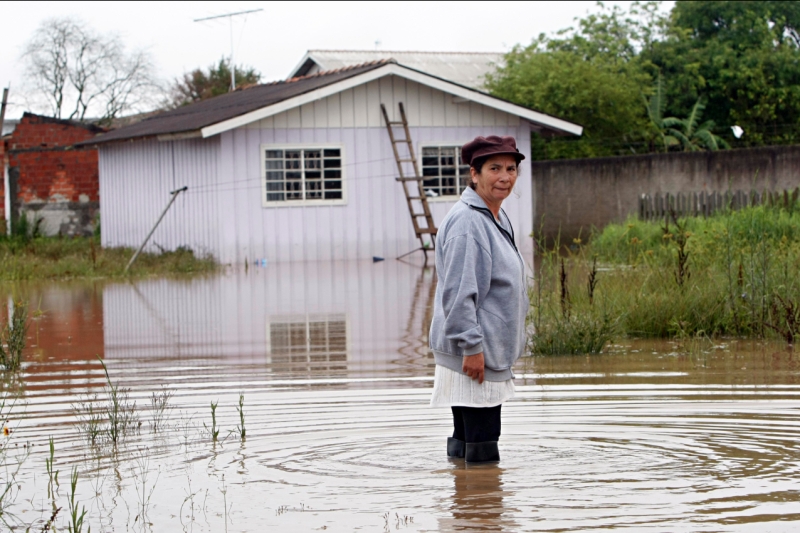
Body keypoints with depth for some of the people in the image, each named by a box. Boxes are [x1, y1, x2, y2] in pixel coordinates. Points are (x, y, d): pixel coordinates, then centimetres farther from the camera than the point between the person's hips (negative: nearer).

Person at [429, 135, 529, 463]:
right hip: (473, 354, -10)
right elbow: (458, 291, -22)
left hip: (492, 352, 10)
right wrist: (471, 346, -24)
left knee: (464, 444, 15)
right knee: (481, 449, -9)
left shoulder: (498, 218, 16)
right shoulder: (467, 221, -17)